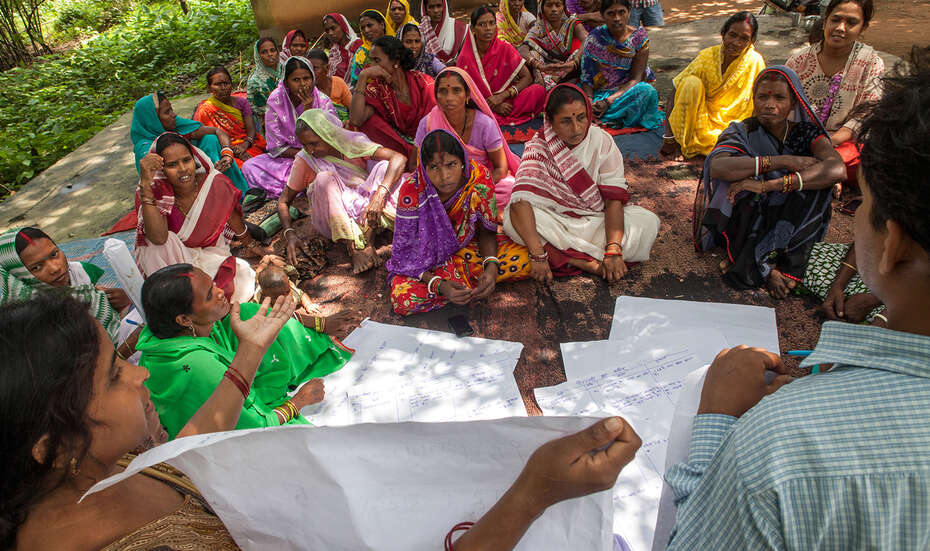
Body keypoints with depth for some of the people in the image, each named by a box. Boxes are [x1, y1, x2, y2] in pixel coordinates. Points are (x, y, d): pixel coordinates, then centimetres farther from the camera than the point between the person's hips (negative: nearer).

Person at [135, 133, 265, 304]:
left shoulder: (216, 185, -17)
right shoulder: (156, 192, -19)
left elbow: (233, 218, 4)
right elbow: (159, 238, -37)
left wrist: (250, 244, 20)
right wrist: (145, 183, -41)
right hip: (170, 262, -1)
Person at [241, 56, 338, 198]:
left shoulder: (323, 101, -9)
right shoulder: (275, 101, -7)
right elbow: (276, 147, -5)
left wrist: (308, 110, -22)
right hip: (286, 158, 2)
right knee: (249, 167, -17)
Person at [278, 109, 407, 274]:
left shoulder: (352, 142, -7)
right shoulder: (304, 160, -6)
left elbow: (399, 158, -18)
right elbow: (283, 201, 1)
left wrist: (380, 193, -34)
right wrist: (290, 234, -19)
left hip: (365, 210, 1)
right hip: (332, 222, -1)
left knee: (385, 166, -20)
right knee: (325, 178, -28)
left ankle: (368, 238, -33)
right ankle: (355, 249, -36)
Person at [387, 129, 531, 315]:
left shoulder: (479, 178, -21)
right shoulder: (411, 193, -27)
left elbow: (486, 230, -7)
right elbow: (405, 252, -20)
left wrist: (491, 266, -28)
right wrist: (439, 286, -37)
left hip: (468, 245, 2)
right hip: (427, 256, -1)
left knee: (525, 260, -21)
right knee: (402, 299, -33)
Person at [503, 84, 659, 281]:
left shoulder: (602, 141, -10)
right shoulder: (538, 148, -16)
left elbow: (614, 198, -16)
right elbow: (521, 200, -30)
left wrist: (613, 250, -30)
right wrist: (537, 255, -41)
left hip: (597, 220, 1)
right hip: (554, 222, -1)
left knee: (648, 223, -23)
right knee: (512, 217, -31)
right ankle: (592, 264, -30)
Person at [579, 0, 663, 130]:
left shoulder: (639, 38, -6)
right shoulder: (595, 37, -4)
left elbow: (635, 79, -10)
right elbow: (586, 75, -5)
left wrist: (609, 101, -24)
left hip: (626, 90, 1)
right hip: (599, 92, 0)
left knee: (647, 91, -32)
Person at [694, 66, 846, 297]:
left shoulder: (806, 133, -4)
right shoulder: (742, 133, -7)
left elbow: (836, 168, -26)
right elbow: (716, 167, -31)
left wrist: (769, 185, -36)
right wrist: (784, 161, -32)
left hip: (793, 223, 1)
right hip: (748, 224, -1)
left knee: (813, 178, -23)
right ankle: (767, 268, -20)